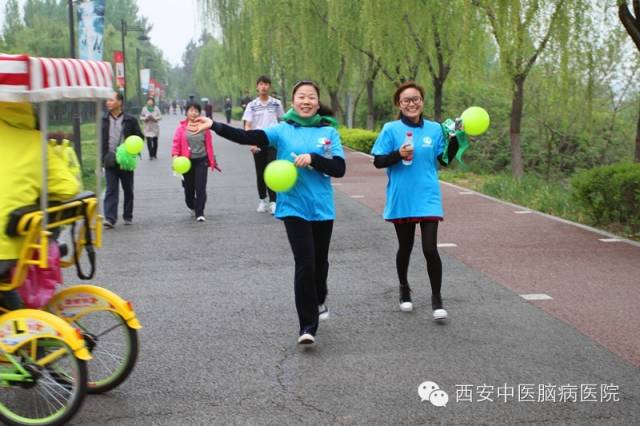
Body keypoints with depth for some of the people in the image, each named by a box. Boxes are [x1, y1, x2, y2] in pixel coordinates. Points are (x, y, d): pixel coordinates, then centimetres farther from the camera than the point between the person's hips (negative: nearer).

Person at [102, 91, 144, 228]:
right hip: (110, 162, 1)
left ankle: (128, 216, 25)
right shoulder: (104, 120, 5)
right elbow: (100, 140, 12)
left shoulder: (130, 120, -2)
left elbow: (140, 137, 4)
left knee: (128, 190, 11)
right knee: (111, 190, -7)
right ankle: (110, 218, -12)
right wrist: (103, 157, 5)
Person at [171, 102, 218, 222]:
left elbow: (209, 144, 6)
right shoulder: (182, 127, -2)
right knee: (189, 187, 11)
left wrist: (212, 160, 10)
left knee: (201, 187, -7)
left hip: (201, 160, 0)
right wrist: (175, 156, -17)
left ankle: (200, 213, -3)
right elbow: (176, 143, -2)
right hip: (186, 161, 0)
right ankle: (191, 206, 40)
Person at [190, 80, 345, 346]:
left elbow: (339, 169, -6)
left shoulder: (329, 132, 1)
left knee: (320, 261, 17)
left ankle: (319, 300, 47)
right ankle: (307, 326, -4)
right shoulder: (283, 130, -3)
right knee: (305, 264, -11)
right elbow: (247, 137, -15)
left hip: (322, 207, 2)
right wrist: (214, 126, -26)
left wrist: (312, 159, -21)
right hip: (294, 207, -2)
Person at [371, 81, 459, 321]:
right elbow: (378, 162, -3)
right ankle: (404, 289, 37)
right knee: (405, 248, 14)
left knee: (430, 249, -9)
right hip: (401, 200, 0)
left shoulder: (434, 129, 1)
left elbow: (445, 160, 6)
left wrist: (455, 138, -8)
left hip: (428, 199, 0)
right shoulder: (391, 129, -4)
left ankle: (436, 298, 5)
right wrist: (398, 155, -20)